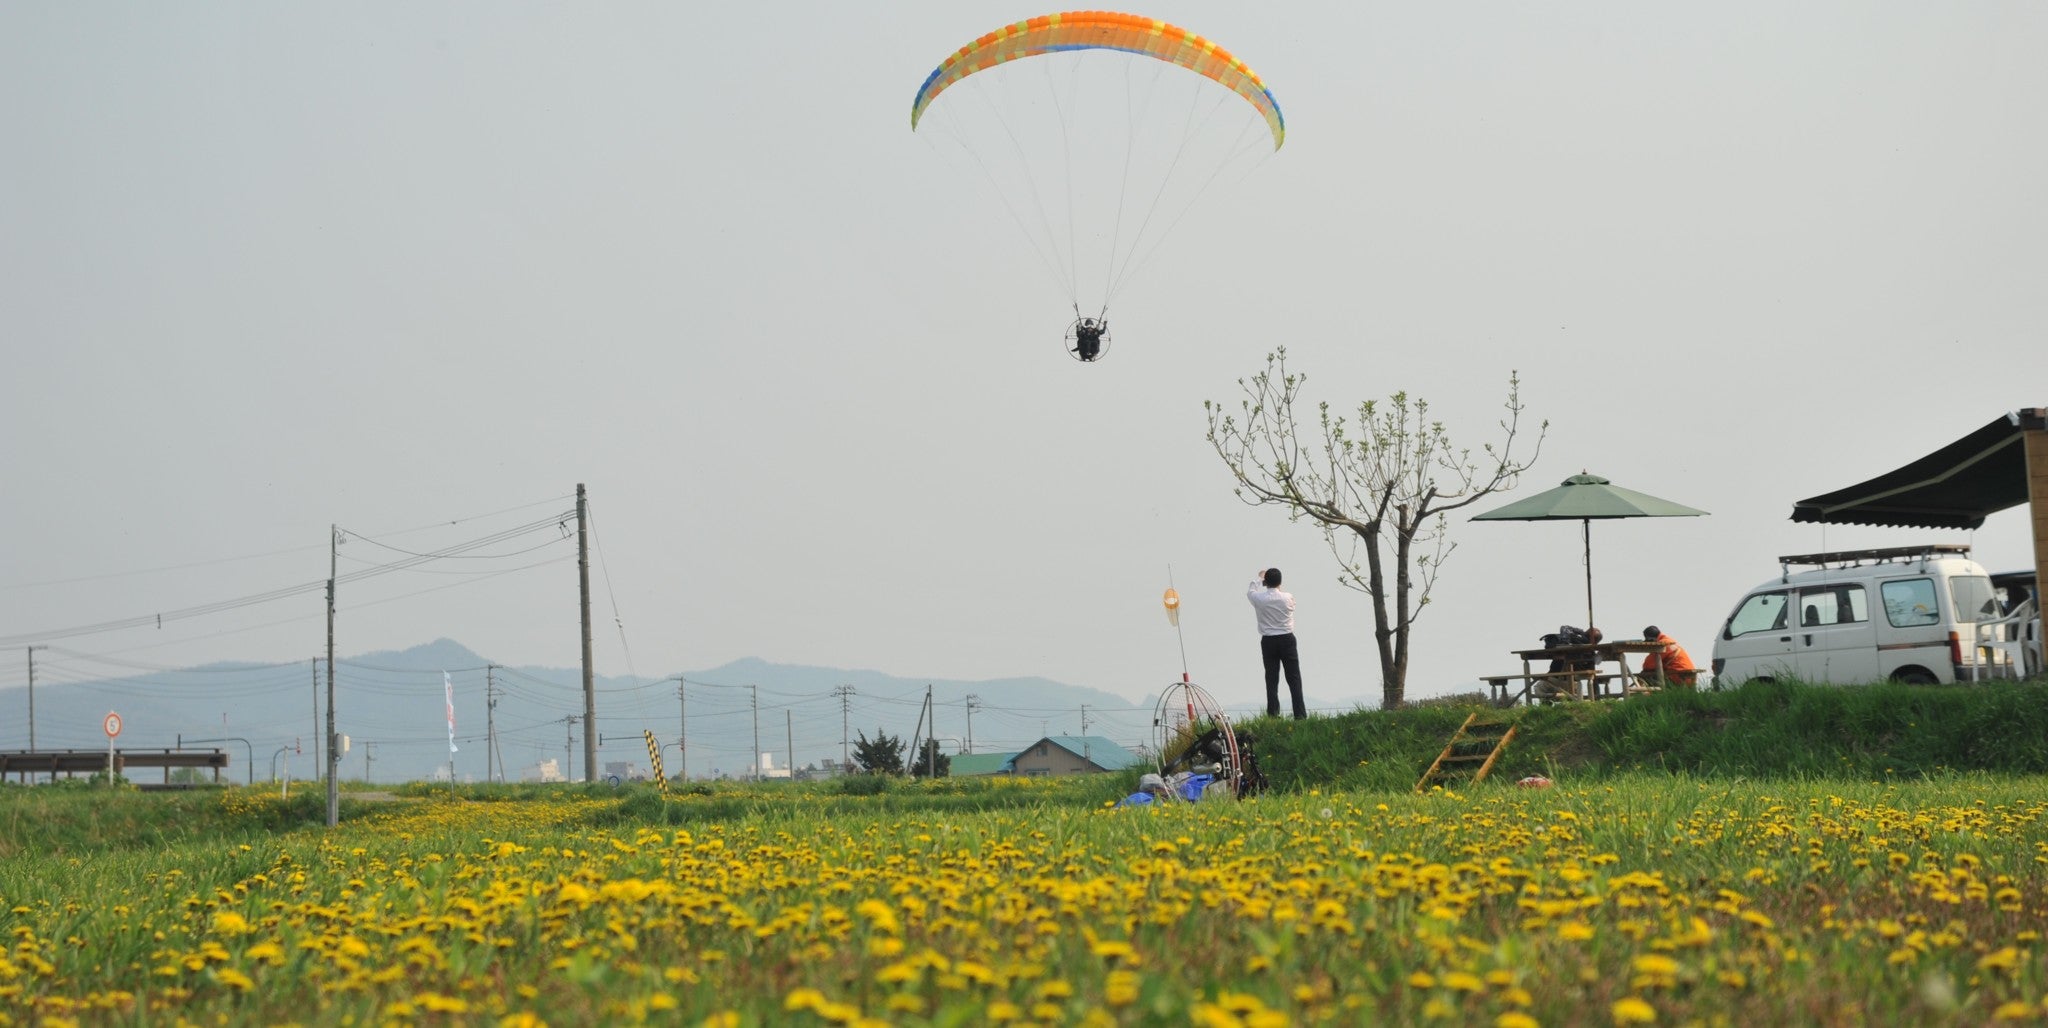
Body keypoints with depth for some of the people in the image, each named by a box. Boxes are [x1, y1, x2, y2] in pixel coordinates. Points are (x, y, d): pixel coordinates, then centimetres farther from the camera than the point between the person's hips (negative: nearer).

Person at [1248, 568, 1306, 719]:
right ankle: (1300, 715, 0)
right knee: (1294, 678, 3)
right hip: (1287, 640, -1)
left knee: (1272, 680, 4)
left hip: (1268, 642, 1)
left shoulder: (1259, 599, -9)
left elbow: (1250, 593, 16)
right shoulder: (1288, 598, -9)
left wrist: (1258, 577, 32)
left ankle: (1273, 715, 1)